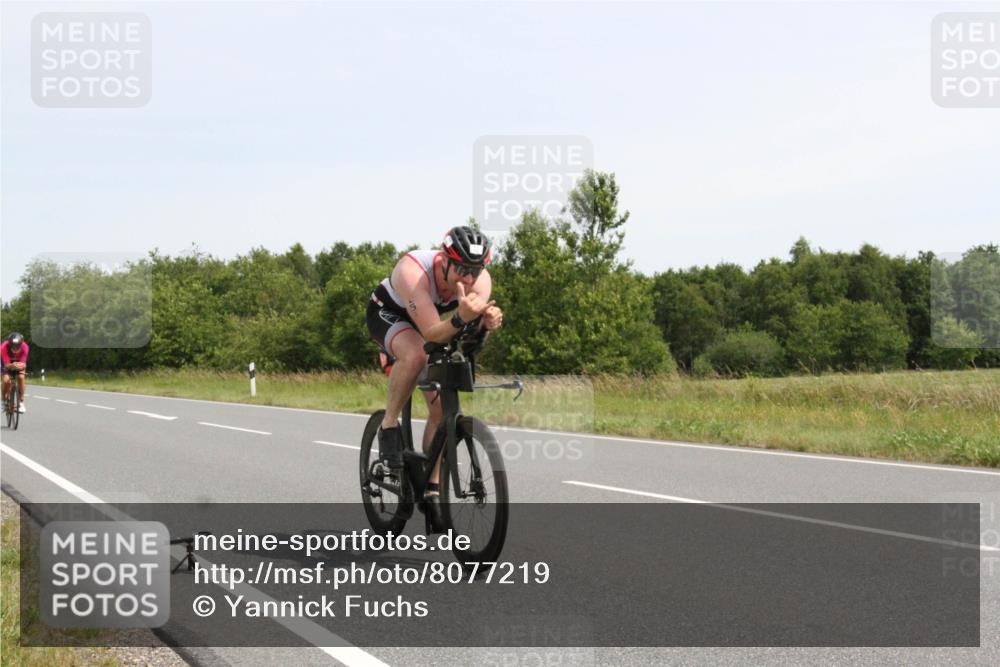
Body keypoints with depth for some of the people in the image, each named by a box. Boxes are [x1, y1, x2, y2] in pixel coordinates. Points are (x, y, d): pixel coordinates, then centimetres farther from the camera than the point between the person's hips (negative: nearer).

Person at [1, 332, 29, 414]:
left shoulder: (24, 347, -34)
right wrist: (12, 365, -60)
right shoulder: (4, 347, -37)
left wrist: (20, 365, -58)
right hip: (8, 363, -1)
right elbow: (7, 365, -38)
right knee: (6, 380, -22)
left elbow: (23, 364, -34)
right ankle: (5, 400, 4)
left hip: (19, 363, 1)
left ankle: (21, 402, -11)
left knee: (21, 377, -23)